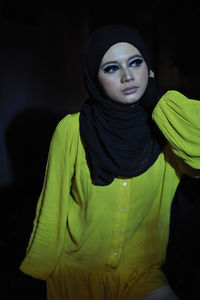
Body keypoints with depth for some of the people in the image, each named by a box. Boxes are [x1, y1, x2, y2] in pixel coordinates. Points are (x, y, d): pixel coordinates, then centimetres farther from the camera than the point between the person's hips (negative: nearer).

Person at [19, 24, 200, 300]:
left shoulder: (165, 131, -10)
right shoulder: (72, 130, -14)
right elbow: (53, 205, -6)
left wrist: (158, 100, -21)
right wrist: (41, 269, 4)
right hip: (77, 272, 0)